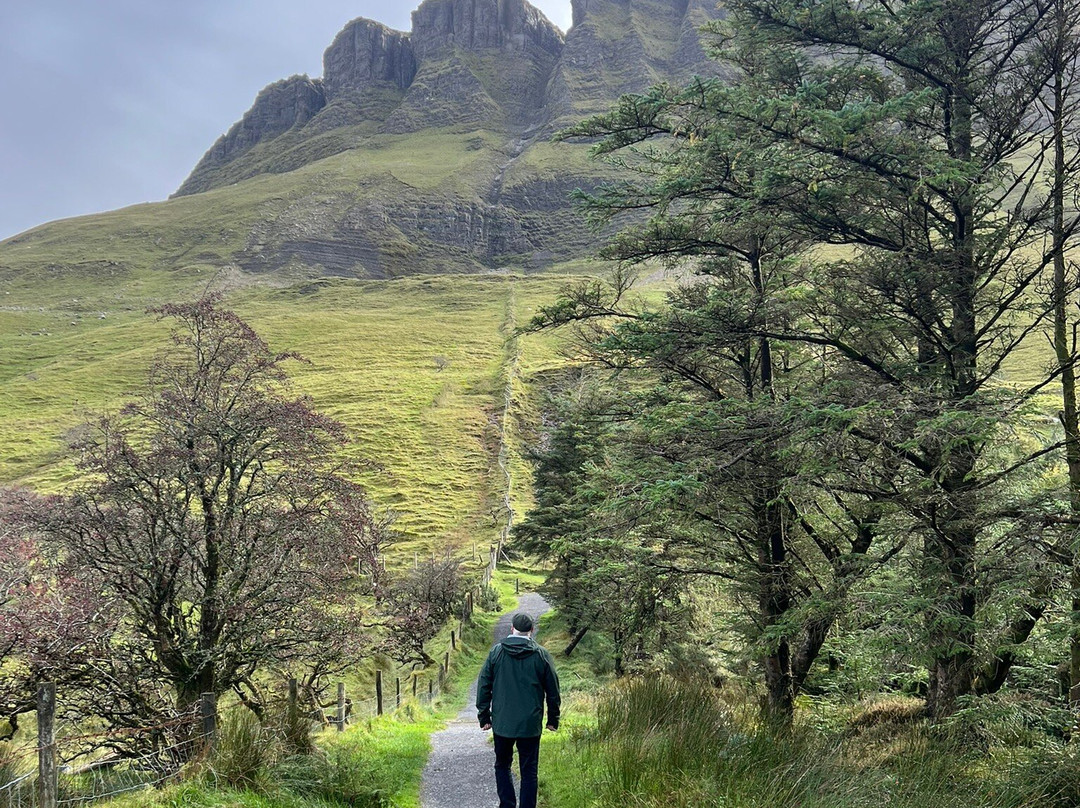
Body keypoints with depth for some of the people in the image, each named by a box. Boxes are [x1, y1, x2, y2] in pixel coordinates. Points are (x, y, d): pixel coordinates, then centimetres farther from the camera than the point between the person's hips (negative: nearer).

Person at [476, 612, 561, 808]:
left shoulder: (496, 652, -3)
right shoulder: (541, 655, -4)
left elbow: (483, 686, 1)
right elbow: (553, 691, 2)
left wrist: (484, 717, 8)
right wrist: (553, 719, 13)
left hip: (502, 723, 1)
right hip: (531, 725, -1)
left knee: (502, 765, 18)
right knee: (529, 770, 9)